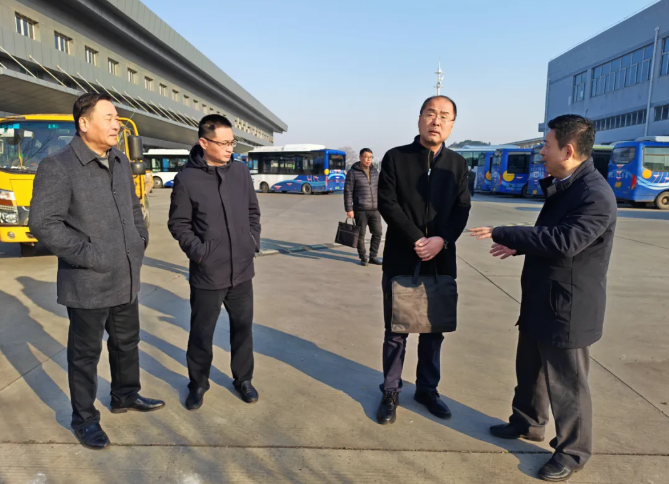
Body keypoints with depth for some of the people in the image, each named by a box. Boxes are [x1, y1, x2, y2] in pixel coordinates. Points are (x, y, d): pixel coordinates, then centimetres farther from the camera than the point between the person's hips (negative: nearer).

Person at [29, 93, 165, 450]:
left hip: (126, 279, 7)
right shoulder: (58, 167, -15)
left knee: (127, 342, 21)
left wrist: (141, 241, 8)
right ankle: (84, 418, 29)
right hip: (87, 283, -7)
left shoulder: (121, 162, 8)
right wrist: (88, 254, -20)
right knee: (85, 353, 10)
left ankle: (125, 396, 42)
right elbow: (43, 223, -19)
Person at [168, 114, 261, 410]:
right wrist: (198, 252, -12)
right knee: (202, 333, 11)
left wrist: (254, 242, 3)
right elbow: (178, 224, -4)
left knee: (243, 328, 15)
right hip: (207, 273, -3)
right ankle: (198, 384, 32)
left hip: (242, 270, 4)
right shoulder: (187, 179, -10)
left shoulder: (241, 172, 1)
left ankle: (243, 379, 34)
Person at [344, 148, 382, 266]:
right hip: (360, 210, -5)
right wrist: (349, 209, -12)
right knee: (360, 235, 3)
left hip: (375, 209, 5)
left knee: (378, 233, 4)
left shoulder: (374, 171, 11)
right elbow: (348, 192, -7)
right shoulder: (353, 172, -5)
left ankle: (373, 256, 18)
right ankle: (363, 258, 17)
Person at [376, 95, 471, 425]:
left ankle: (427, 389, 31)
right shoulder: (395, 157, -2)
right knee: (395, 332, 7)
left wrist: (441, 240, -17)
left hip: (440, 262, 3)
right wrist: (416, 239, -17)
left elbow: (462, 209, 0)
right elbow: (387, 203, -9)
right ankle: (391, 392, 24)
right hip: (401, 261, -3)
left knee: (434, 331, 13)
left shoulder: (457, 164, 7)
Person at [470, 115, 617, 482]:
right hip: (541, 302, 10)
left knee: (566, 384, 7)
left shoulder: (596, 195, -23)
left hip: (567, 309, -10)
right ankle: (527, 423, 44)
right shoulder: (562, 186, 9)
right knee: (529, 369, 23)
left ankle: (572, 452, 27)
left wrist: (502, 234, -29)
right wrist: (519, 246, 5)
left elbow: (563, 241, -33)